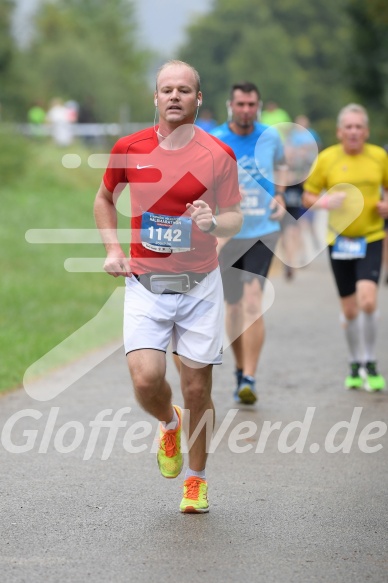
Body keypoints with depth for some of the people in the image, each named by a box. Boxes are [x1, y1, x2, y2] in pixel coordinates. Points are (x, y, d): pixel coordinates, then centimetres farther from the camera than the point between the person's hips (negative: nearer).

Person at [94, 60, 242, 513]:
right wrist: (112, 249, 6)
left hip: (200, 285, -1)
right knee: (145, 379, -15)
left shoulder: (218, 155, -4)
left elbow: (234, 219, 1)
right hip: (145, 284, 1)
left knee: (197, 388, 2)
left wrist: (213, 222, -21)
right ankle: (169, 424, 21)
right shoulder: (129, 149, 0)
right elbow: (104, 198, 18)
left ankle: (196, 479, 23)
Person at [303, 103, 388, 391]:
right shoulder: (327, 159, -1)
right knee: (349, 310, 7)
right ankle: (356, 365, 28)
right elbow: (308, 196, 5)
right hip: (339, 240, 1)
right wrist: (325, 202, -16)